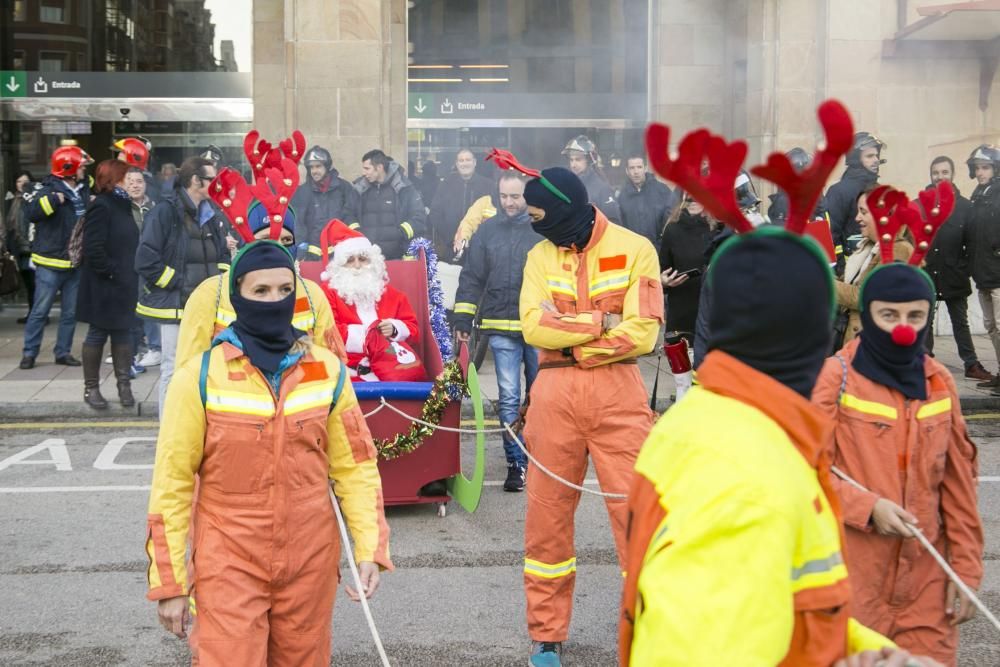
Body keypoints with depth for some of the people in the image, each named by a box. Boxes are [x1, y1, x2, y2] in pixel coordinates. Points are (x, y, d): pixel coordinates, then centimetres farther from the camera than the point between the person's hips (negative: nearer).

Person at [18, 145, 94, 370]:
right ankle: (29, 352, 9)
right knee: (40, 311, 0)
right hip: (51, 263, -6)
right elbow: (30, 212, -26)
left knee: (70, 312, 10)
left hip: (76, 263, 6)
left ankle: (63, 352, 20)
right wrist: (54, 199, -31)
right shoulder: (48, 189, -11)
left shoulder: (84, 189, 10)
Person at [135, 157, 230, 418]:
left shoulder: (211, 216, 15)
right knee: (174, 370, -3)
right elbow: (146, 260, -15)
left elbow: (223, 256, 24)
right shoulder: (166, 212, -9)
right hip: (175, 305, -7)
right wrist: (178, 284, -13)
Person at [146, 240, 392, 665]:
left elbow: (355, 466, 5)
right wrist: (169, 582, -4)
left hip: (311, 562, 3)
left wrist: (369, 547, -4)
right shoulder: (200, 377, -9)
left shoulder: (328, 371, 0)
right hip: (230, 566, -3)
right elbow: (171, 484, -5)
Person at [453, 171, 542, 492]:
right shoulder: (488, 230, 6)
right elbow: (472, 277, 8)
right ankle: (516, 463, 9)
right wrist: (463, 319, 3)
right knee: (509, 398, 1)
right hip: (501, 328, 1)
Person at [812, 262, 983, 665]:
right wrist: (868, 507, -19)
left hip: (926, 578, 4)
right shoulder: (834, 378, -7)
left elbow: (957, 483, 10)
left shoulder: (940, 383, 7)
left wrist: (966, 568, 8)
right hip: (852, 580, -4)